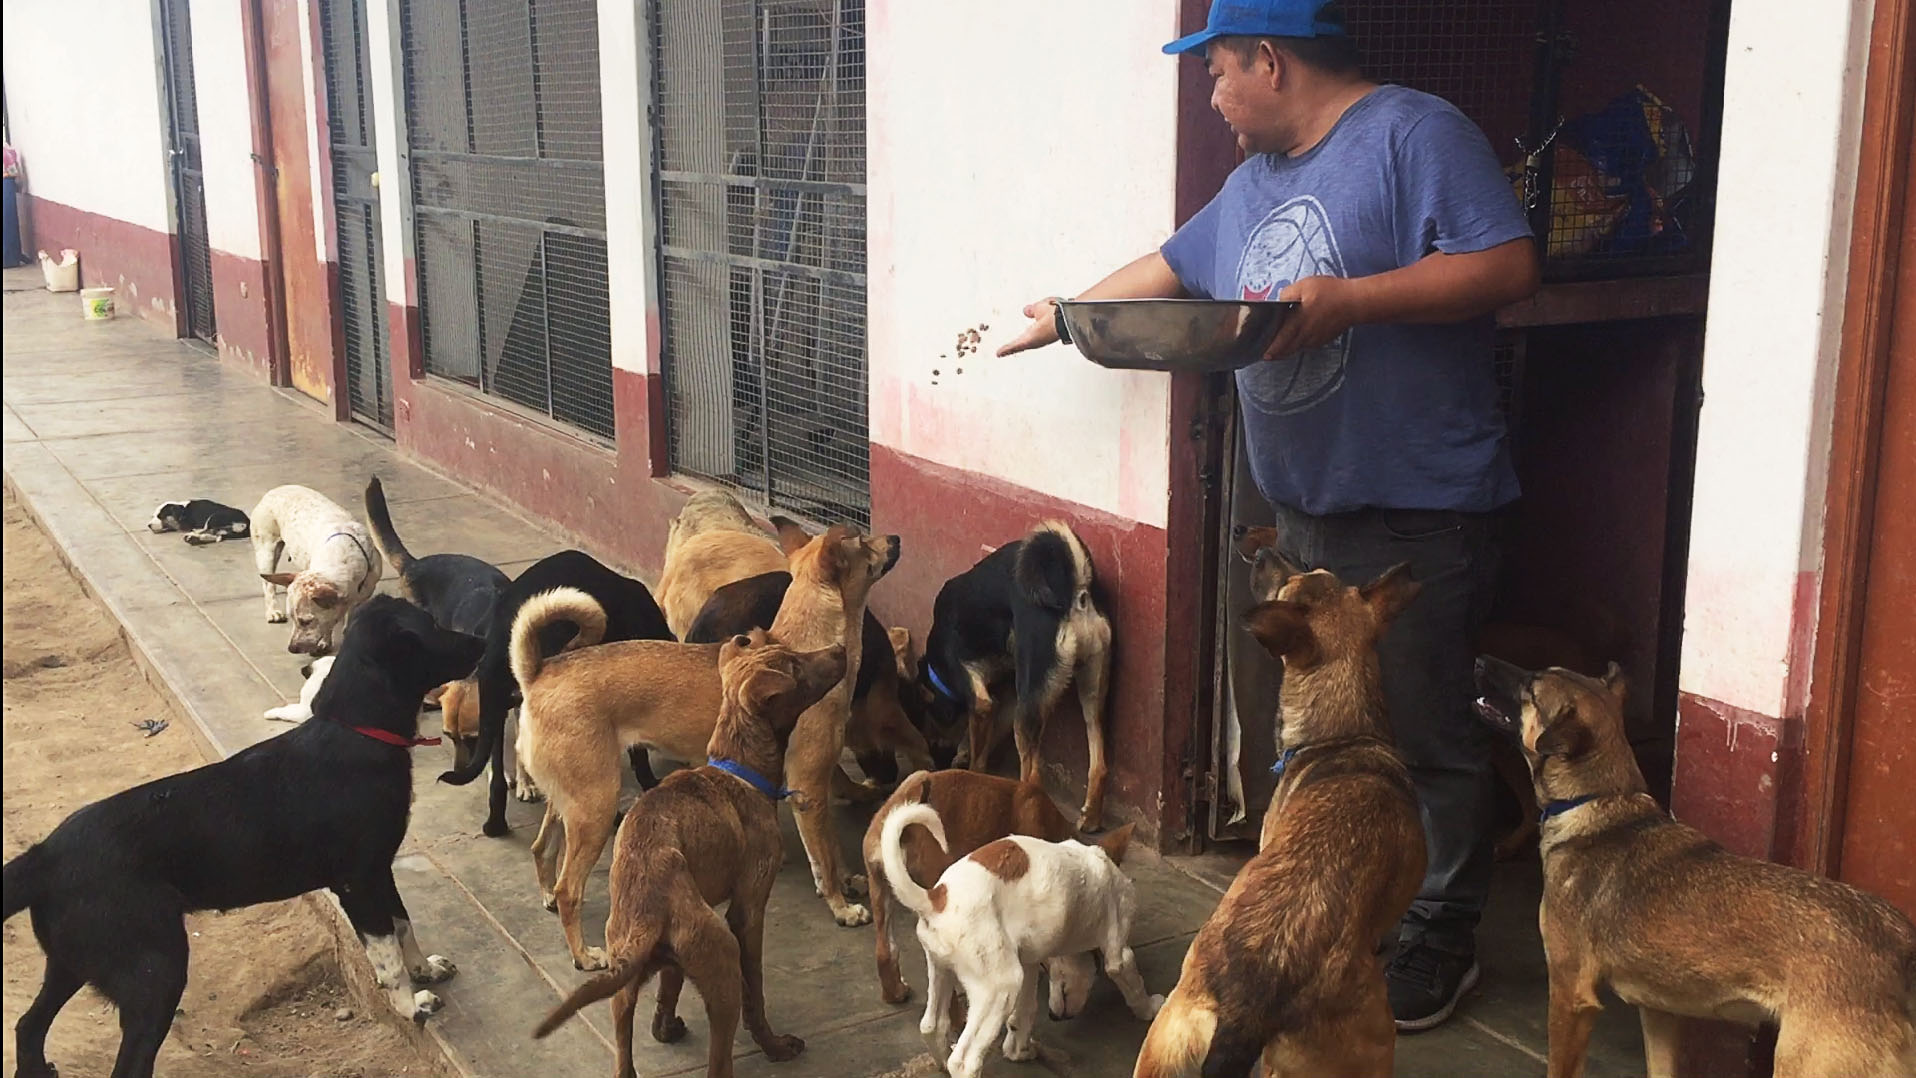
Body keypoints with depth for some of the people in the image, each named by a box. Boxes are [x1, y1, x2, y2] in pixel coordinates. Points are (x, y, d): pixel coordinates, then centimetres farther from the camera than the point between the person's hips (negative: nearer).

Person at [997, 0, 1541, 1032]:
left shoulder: (1413, 132, -10)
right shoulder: (1257, 177, 17)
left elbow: (1508, 264, -20)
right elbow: (1169, 268, 28)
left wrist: (1347, 300, -24)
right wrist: (1059, 319, 32)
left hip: (1418, 516, -8)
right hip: (1305, 513, 8)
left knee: (1423, 738, 0)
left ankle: (1440, 942, 15)